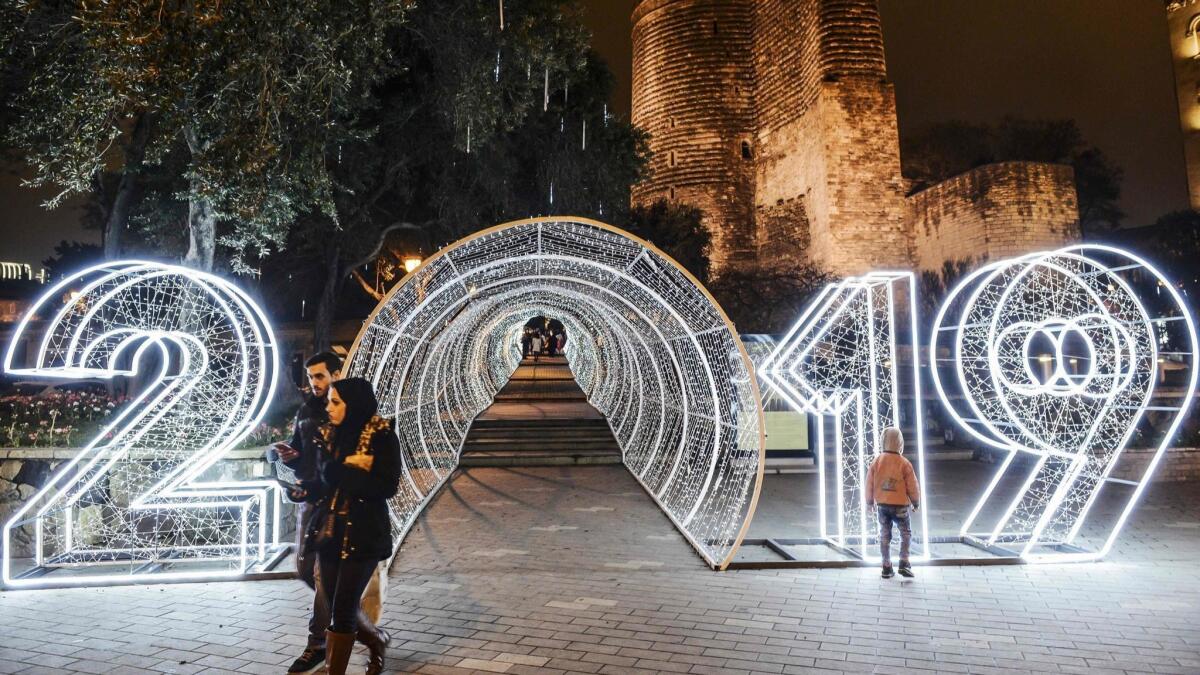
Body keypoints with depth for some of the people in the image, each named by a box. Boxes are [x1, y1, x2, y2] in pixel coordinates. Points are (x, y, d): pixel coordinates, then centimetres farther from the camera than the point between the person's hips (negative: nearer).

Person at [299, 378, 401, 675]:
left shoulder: (382, 436, -11)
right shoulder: (330, 434, 7)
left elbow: (387, 486, -17)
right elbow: (324, 477, 3)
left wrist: (340, 473, -18)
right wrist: (348, 465, -17)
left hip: (363, 534, -6)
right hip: (329, 529, 6)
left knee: (342, 610, -3)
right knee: (335, 606, 13)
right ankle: (378, 641, 39)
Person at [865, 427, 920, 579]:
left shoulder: (876, 461, -5)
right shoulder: (904, 463, -12)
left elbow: (869, 484, 2)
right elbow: (912, 486, -5)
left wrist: (870, 502, 16)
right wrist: (916, 503, 13)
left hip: (882, 505, 3)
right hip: (900, 505, -3)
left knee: (884, 535, 11)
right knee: (906, 533, 13)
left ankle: (886, 567, 14)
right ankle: (904, 563, 3)